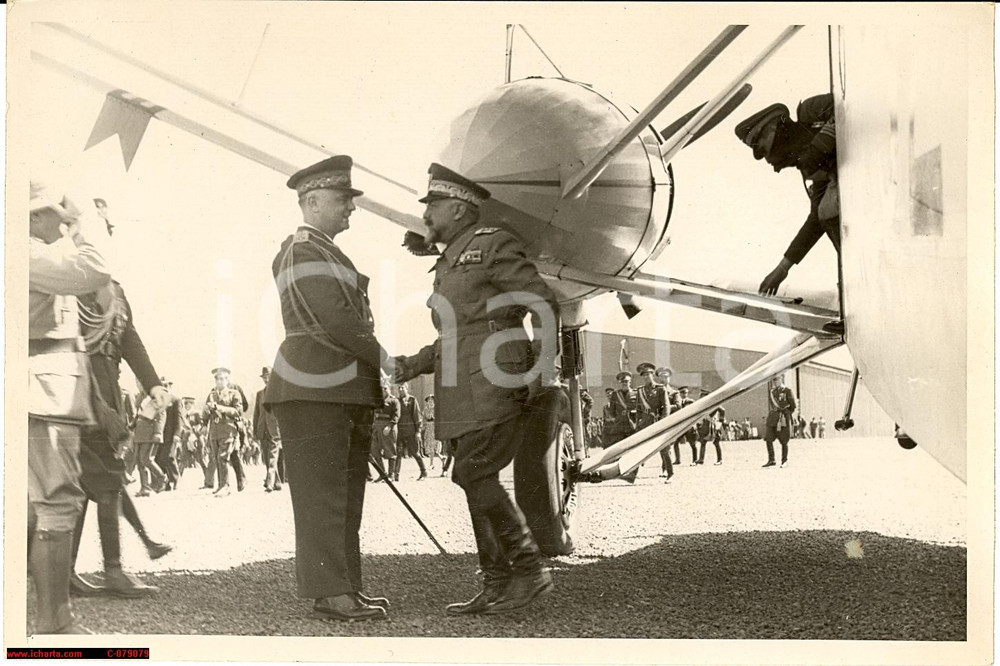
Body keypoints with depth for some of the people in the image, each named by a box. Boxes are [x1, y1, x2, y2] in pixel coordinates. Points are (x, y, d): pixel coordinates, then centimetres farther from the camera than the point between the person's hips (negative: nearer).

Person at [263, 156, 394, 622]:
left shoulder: (325, 252, 23)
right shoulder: (303, 251, -10)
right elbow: (335, 318, -19)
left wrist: (372, 367, 13)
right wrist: (383, 359, -10)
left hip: (344, 391, 11)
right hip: (316, 394, -11)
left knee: (345, 492, 12)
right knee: (322, 492, -8)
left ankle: (344, 585, 18)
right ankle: (330, 593, -7)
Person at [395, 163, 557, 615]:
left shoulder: (493, 245, -4)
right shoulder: (449, 264, 22)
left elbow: (545, 303, -7)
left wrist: (543, 369, -14)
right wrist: (415, 365, 13)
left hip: (494, 383, -9)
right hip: (464, 392, 9)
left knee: (474, 475, -16)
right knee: (478, 481, 6)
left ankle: (529, 569, -8)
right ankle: (498, 585, 10)